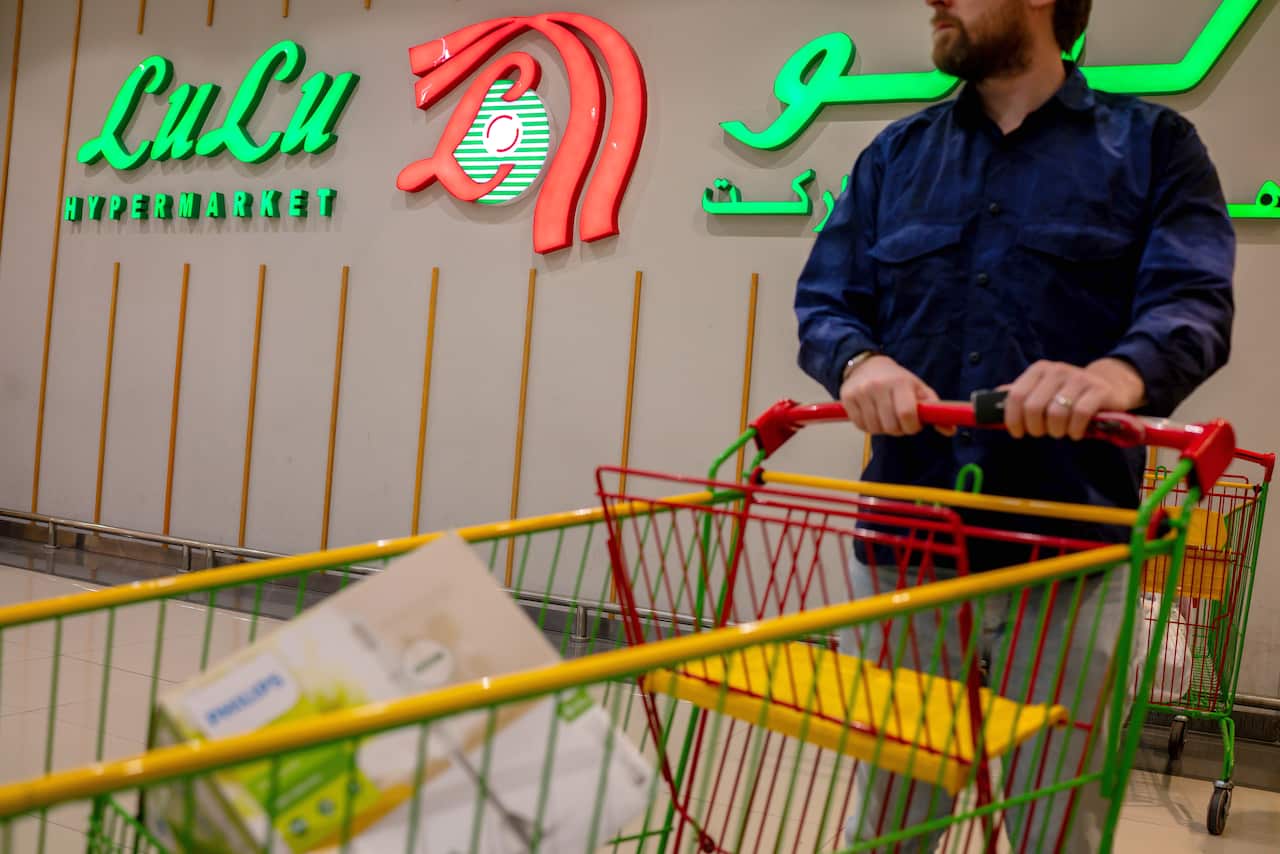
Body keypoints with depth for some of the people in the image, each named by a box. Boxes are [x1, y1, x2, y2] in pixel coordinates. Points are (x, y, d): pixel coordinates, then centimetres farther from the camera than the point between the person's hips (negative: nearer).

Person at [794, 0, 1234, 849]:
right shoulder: (894, 154, 14)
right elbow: (824, 302, 7)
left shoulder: (1153, 144, 5)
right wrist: (860, 362, -17)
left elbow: (1195, 302, -9)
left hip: (1067, 556, -2)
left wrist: (1122, 372, -32)